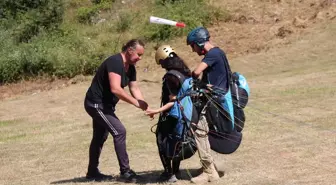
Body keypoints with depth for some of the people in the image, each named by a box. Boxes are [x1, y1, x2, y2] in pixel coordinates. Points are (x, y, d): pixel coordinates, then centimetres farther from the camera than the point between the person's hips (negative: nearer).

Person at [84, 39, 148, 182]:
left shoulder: (130, 68, 4)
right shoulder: (115, 62, -26)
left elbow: (135, 89, 4)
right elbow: (115, 89, -34)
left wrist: (145, 107, -9)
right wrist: (136, 103, -30)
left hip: (104, 105, 11)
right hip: (96, 104, -11)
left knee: (100, 138, 19)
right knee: (119, 131, -16)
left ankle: (92, 172, 32)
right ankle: (125, 171, -12)